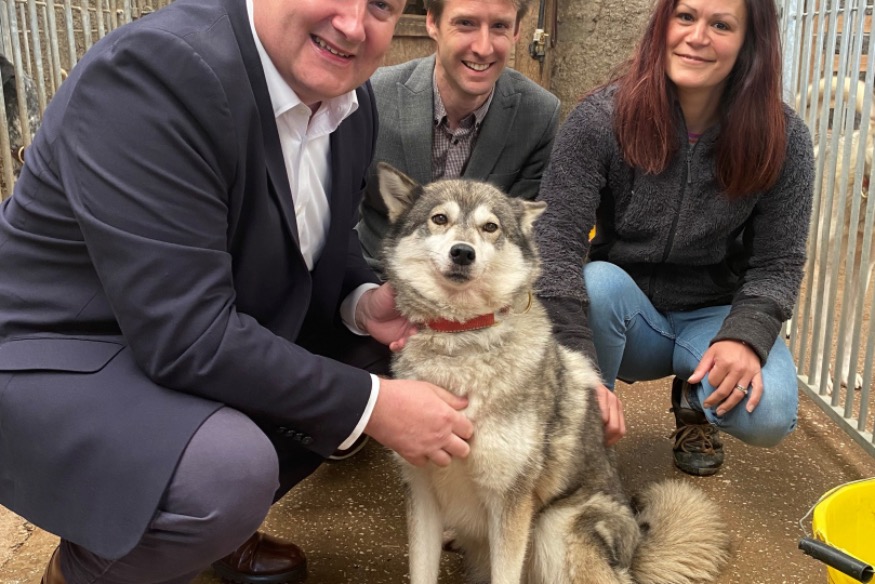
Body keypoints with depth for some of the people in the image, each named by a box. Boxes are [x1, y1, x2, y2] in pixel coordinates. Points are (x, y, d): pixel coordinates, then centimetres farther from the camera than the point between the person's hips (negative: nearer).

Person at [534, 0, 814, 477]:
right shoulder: (602, 118, -19)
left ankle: (692, 397, 13)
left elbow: (778, 262, -6)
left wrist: (746, 337, -26)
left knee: (767, 418, -25)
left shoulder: (781, 139, -12)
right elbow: (555, 242, -26)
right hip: (623, 313, -1)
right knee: (597, 282, -34)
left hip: (716, 315, 1)